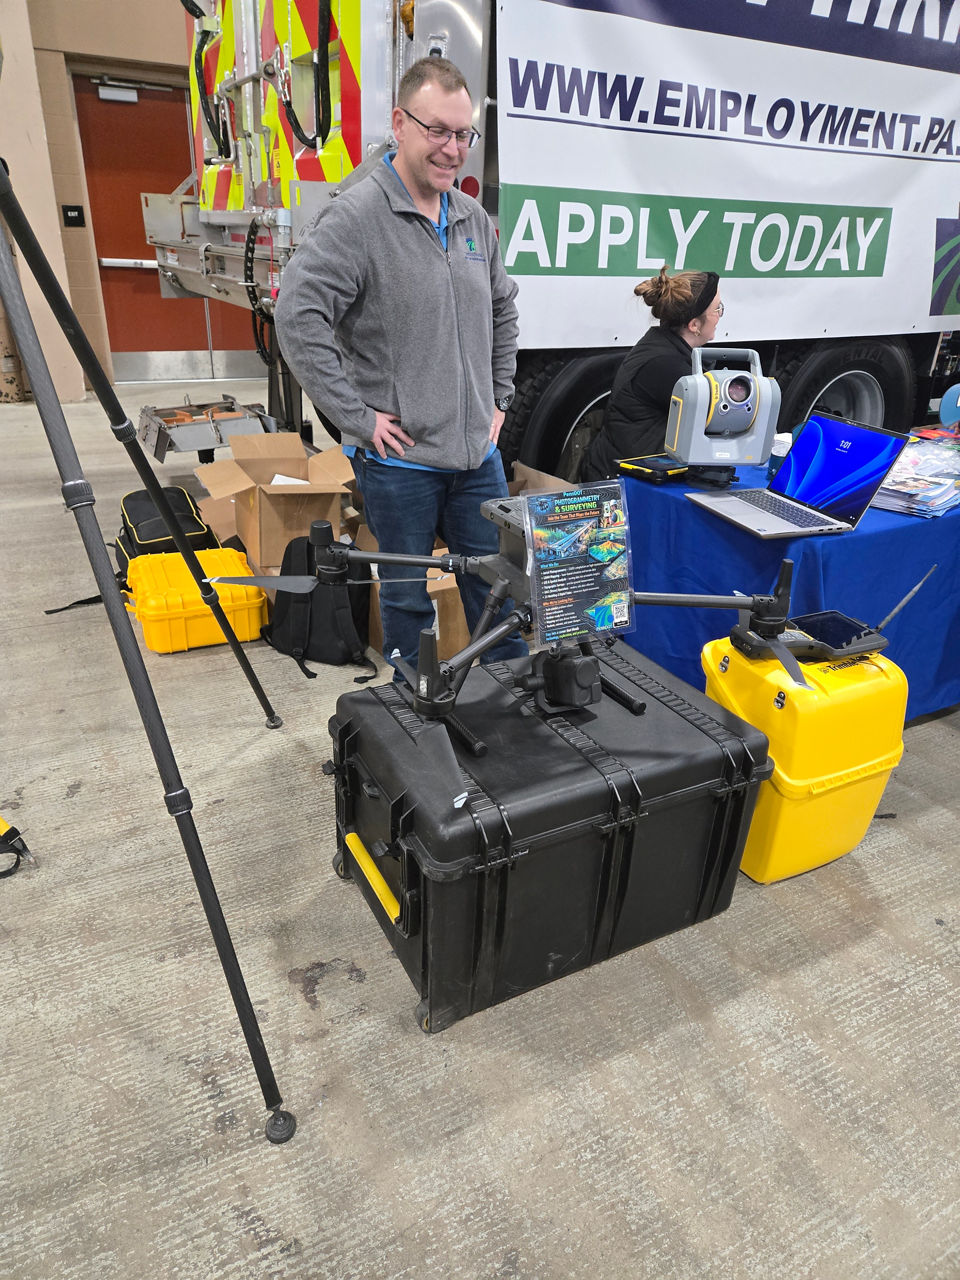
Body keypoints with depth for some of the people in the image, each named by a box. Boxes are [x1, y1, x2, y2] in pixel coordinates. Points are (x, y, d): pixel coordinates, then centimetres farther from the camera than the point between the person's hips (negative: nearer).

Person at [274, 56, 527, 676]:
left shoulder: (475, 220, 12)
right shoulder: (356, 216, -10)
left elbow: (503, 310, 25)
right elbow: (298, 316, -19)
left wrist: (499, 397, 16)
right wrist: (356, 417, -18)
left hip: (478, 452, 6)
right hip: (400, 460, -6)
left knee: (497, 585, 14)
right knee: (408, 597, 9)